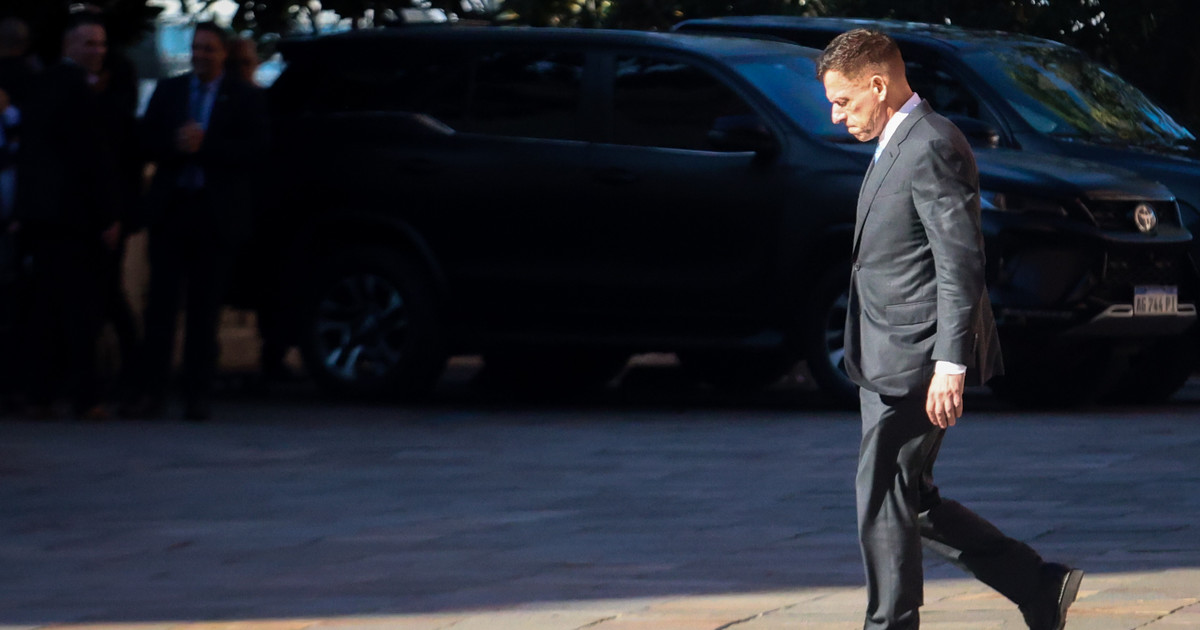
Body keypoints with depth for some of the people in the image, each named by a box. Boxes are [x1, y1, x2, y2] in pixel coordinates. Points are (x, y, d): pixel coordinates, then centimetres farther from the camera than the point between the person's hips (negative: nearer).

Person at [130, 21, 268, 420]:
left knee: (205, 309, 1)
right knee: (161, 303, -3)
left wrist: (204, 144, -13)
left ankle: (197, 397, 3)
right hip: (171, 208, 2)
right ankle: (152, 393, -2)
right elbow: (148, 144, 6)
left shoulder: (245, 99, 5)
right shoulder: (168, 92, 13)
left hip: (217, 215, -2)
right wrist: (178, 145, -14)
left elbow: (254, 151, -6)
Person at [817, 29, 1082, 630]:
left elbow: (962, 261, -21)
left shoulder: (931, 148, -16)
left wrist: (951, 364, -25)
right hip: (889, 363, 10)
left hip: (915, 360, -10)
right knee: (911, 502, 12)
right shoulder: (897, 146, 17)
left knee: (884, 501, -5)